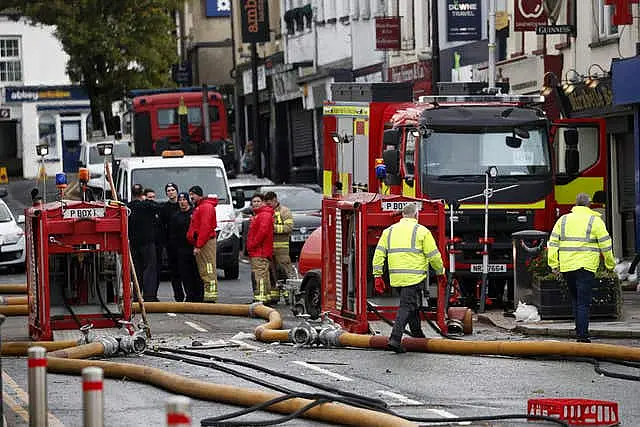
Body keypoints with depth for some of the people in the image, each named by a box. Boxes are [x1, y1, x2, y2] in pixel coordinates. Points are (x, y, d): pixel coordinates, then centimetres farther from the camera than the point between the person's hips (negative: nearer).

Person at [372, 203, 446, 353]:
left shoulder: (389, 231, 13)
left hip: (396, 277, 6)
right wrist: (440, 271, 14)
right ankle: (395, 339, -19)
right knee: (407, 306, -7)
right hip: (414, 277, -5)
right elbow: (433, 255, -2)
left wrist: (377, 275, 8)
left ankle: (418, 335, 31)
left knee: (413, 303, 22)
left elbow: (379, 253, 7)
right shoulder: (422, 231, -1)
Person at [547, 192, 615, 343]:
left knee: (575, 300, 17)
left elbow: (553, 243, 7)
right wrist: (610, 264, 12)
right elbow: (605, 245, 0)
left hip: (566, 267, 4)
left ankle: (580, 332, 21)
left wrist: (554, 265, 9)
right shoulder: (595, 221, 0)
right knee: (583, 302, -5)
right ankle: (582, 335, -12)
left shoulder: (563, 220, 10)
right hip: (585, 267, -4)